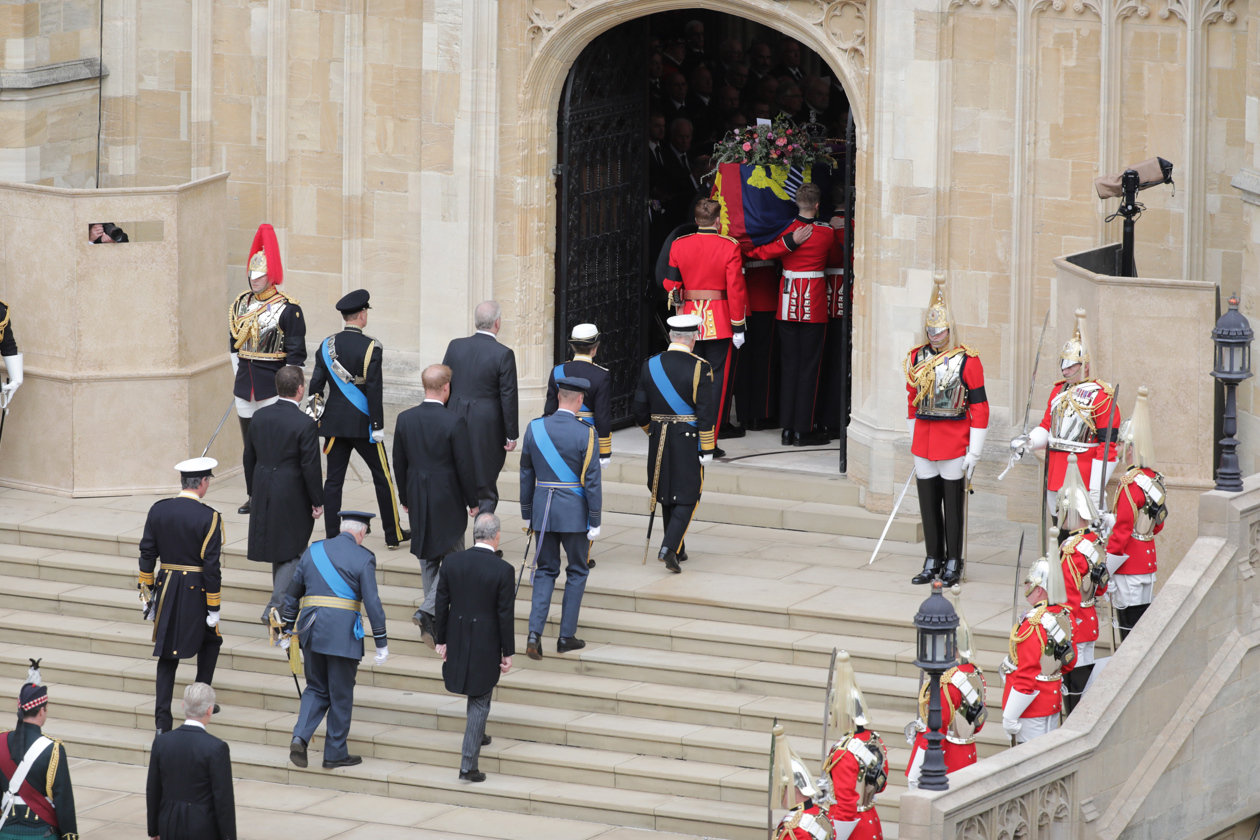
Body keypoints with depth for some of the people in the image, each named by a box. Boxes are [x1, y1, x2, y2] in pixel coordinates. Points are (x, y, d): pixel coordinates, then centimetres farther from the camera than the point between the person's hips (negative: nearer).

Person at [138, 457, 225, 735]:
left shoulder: (158, 510, -1)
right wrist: (214, 608, -7)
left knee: (167, 654, 8)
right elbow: (212, 566, -14)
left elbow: (147, 554, 4)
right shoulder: (209, 518, -14)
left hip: (166, 589, 4)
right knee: (210, 639, 23)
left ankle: (162, 720, 2)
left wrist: (147, 592, 14)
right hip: (197, 590, -4)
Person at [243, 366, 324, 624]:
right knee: (292, 552, 4)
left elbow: (249, 457, 8)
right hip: (293, 495, -6)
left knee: (278, 547, 21)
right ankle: (276, 606, -4)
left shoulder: (260, 416, 0)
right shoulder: (304, 424, -18)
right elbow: (310, 467, -16)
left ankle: (281, 600, 34)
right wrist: (318, 501, -6)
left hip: (264, 494, 6)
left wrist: (253, 490, 20)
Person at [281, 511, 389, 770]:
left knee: (317, 689, 16)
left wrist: (288, 630, 25)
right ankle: (335, 754, 14)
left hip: (311, 631, 4)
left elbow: (292, 593, 16)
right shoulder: (363, 558, -4)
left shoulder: (313, 551, 10)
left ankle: (300, 737, -6)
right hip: (344, 632, -4)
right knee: (341, 695, 8)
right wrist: (382, 643, -2)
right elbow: (372, 603, -7)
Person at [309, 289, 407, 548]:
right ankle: (394, 534, 14)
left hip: (334, 423, 4)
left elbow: (316, 384, 0)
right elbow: (374, 390, -14)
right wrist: (378, 426, -10)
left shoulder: (327, 346, 1)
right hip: (363, 424, -4)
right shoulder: (370, 347, -12)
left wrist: (316, 417, 8)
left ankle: (331, 536, 5)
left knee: (334, 479, 7)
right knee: (382, 477, 8)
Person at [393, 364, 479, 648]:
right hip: (448, 501, -5)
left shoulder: (405, 419, -2)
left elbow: (399, 463, 6)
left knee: (427, 560, 16)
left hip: (418, 500, 5)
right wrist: (473, 502, 0)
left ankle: (432, 623, 21)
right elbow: (465, 467, -13)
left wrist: (405, 498, 18)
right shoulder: (454, 422, -17)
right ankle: (428, 611, -12)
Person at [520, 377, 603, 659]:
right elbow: (592, 481, -11)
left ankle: (535, 633, -4)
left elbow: (526, 475, 7)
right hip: (574, 512, -3)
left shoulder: (534, 428, 0)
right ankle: (566, 636, 14)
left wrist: (527, 514, 16)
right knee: (577, 571, 13)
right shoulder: (585, 434, -13)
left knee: (545, 571, 12)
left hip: (542, 510, 3)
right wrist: (594, 523, -4)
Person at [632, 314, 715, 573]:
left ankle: (677, 549, 27)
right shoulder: (700, 367, -12)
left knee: (667, 495, 18)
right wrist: (707, 448, -8)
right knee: (686, 497, 1)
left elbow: (640, 410, 5)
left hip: (659, 439, 4)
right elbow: (706, 411, -14)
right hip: (689, 442, -4)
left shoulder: (650, 366, 0)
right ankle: (670, 548, -15)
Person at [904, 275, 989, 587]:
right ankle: (933, 561, 16)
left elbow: (979, 408, -8)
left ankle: (954, 564, 9)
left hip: (954, 445, -5)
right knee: (928, 503, 8)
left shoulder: (967, 362, -8)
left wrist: (973, 453, -10)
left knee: (953, 505, 1)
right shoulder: (916, 359, 7)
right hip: (923, 443, 5)